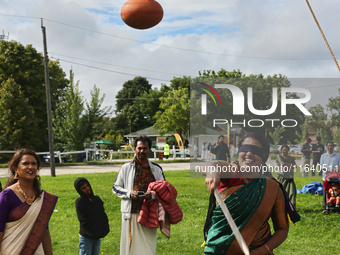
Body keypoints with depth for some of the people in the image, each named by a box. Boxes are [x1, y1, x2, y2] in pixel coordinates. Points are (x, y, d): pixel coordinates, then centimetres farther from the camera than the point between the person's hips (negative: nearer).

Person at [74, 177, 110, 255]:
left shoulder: (97, 199, 7)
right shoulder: (79, 202, -11)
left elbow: (103, 215, 11)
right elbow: (84, 221, -15)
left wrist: (105, 229, -3)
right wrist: (95, 231, -17)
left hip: (97, 237, 6)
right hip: (86, 237, -6)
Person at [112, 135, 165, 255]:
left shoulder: (156, 169, 10)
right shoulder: (126, 168, 6)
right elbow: (115, 188, 9)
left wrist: (153, 195, -10)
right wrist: (129, 193, -10)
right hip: (131, 213, -1)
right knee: (129, 245, 0)